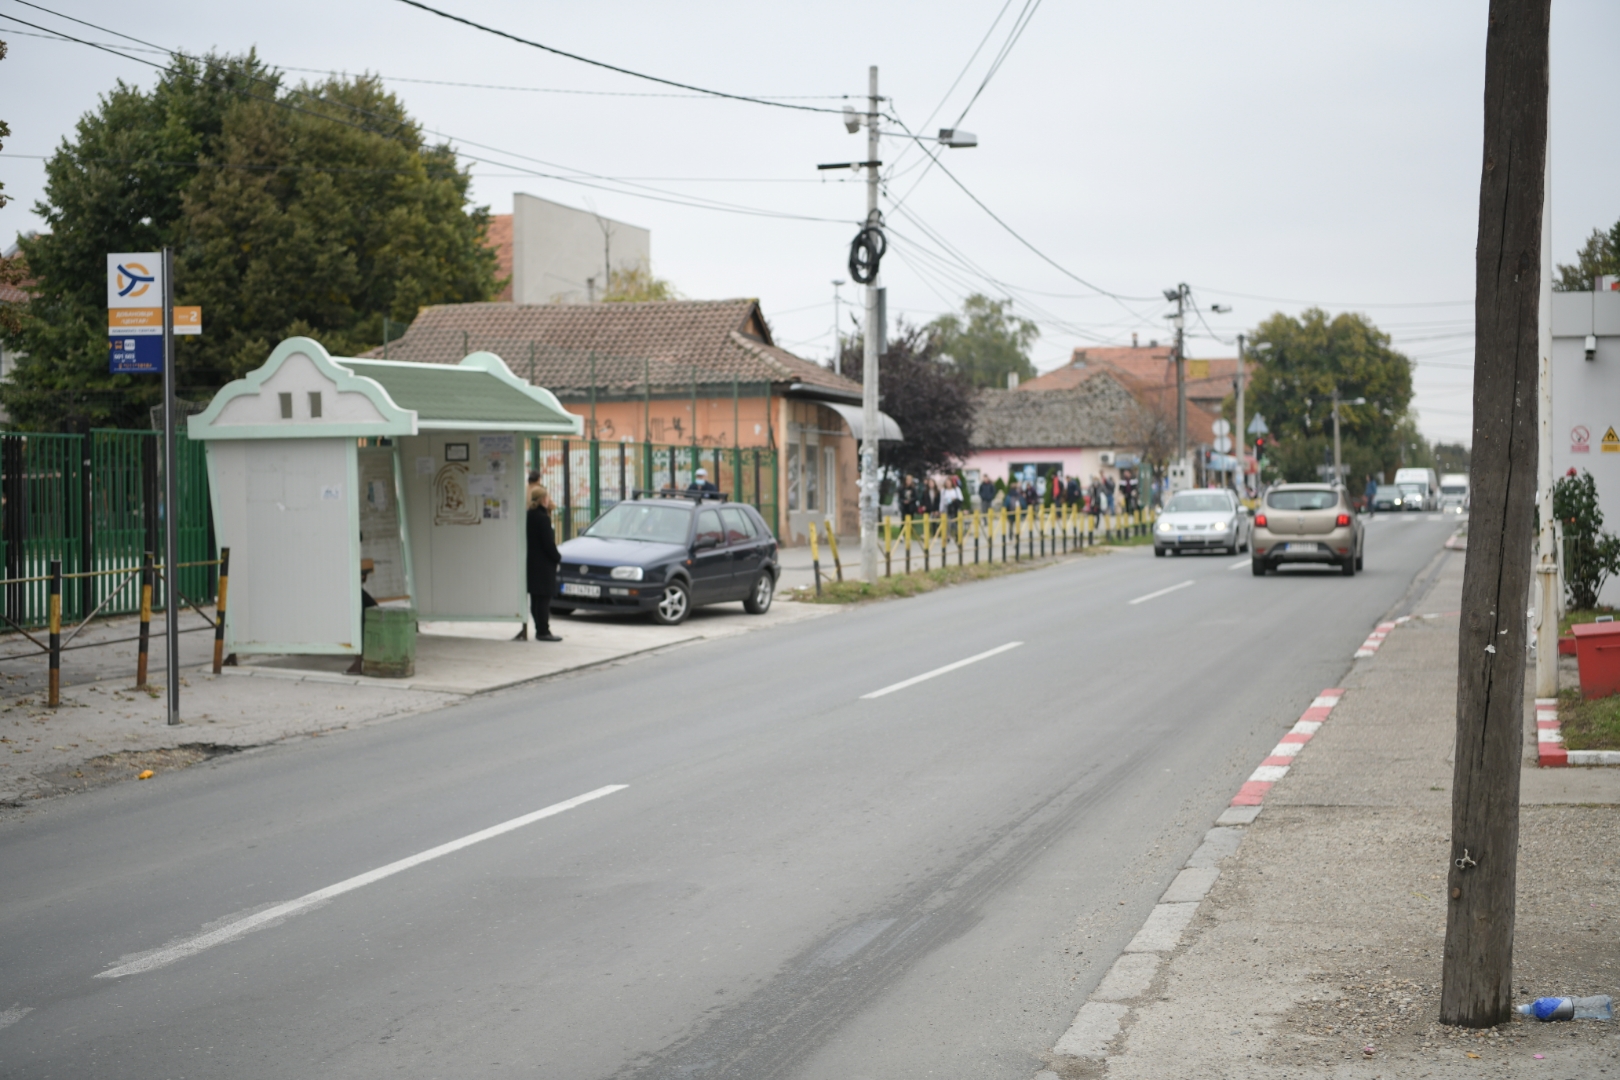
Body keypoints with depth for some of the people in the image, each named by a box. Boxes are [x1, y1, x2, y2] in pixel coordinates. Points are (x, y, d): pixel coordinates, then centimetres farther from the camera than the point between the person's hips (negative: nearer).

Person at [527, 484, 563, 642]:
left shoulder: (528, 516, 9)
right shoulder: (542, 518, -17)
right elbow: (548, 543, -17)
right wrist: (557, 557, -2)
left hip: (532, 563, 9)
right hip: (543, 565, -9)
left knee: (536, 599, 13)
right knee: (543, 598, -5)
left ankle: (540, 629, 20)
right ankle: (543, 631, -4)